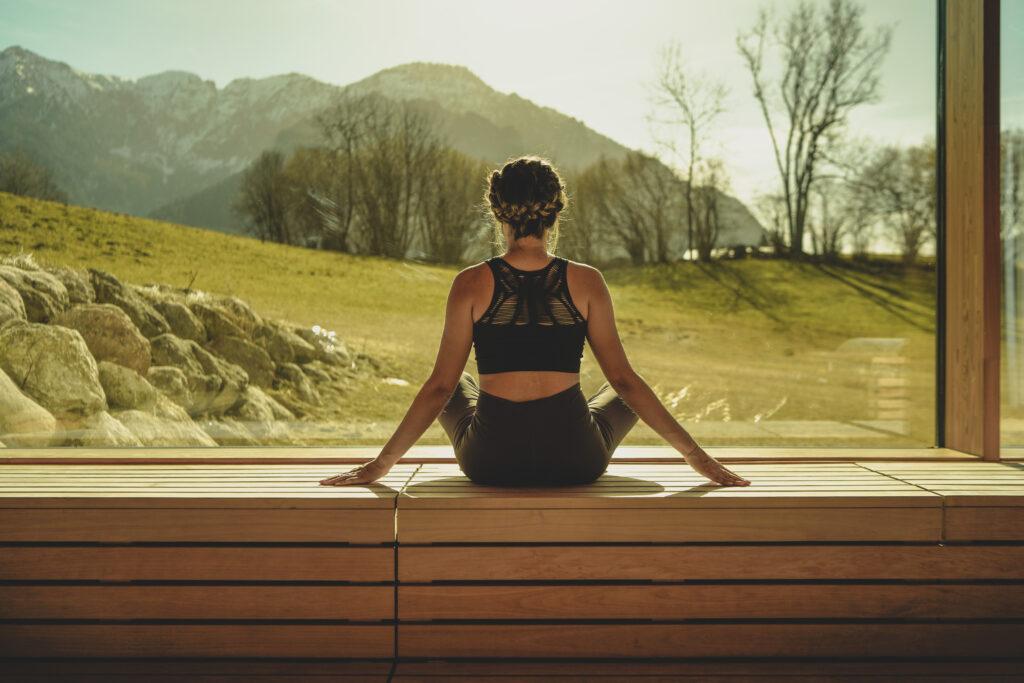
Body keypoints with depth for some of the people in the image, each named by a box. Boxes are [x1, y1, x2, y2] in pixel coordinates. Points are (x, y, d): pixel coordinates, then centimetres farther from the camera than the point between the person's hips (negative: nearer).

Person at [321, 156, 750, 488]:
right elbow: (623, 379, -3)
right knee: (627, 396, 31)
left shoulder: (472, 284, -6)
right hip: (576, 461, 0)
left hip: (490, 460, 0)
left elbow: (440, 386, -5)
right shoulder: (586, 282, -5)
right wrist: (697, 456, 5)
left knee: (454, 389, 33)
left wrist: (380, 465, 5)